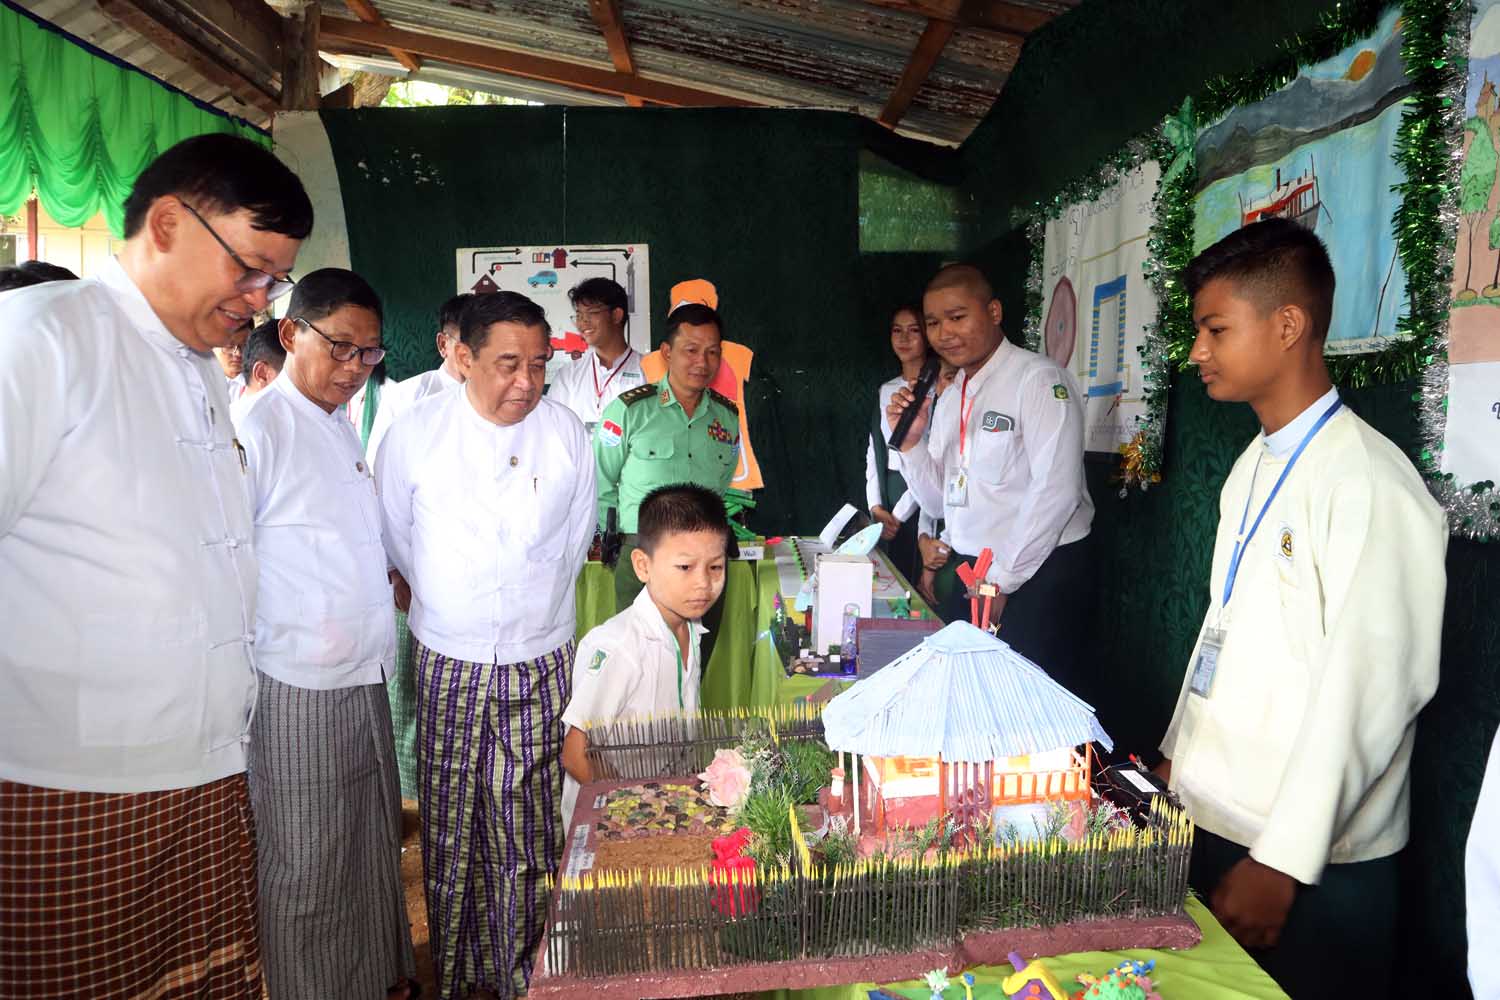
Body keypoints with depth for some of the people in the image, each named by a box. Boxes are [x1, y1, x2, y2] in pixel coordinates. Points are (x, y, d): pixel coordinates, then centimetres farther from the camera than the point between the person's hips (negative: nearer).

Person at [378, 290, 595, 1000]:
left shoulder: (568, 433, -3)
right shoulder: (413, 434, -6)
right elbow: (396, 539, 9)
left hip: (540, 667, 0)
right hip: (448, 666, 0)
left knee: (528, 840, 5)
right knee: (450, 831, 11)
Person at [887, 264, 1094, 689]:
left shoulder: (1040, 379, -11)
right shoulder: (948, 398, 12)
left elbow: (1056, 491, -18)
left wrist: (1003, 577, -14)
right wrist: (911, 440, -3)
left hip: (1037, 573, -6)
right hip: (966, 571, 7)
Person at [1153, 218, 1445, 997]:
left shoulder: (1368, 480, -18)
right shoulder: (1251, 469, 7)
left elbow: (1368, 692, -21)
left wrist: (1281, 862, -19)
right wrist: (1180, 754, 15)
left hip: (1307, 866, -7)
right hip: (1210, 818, 7)